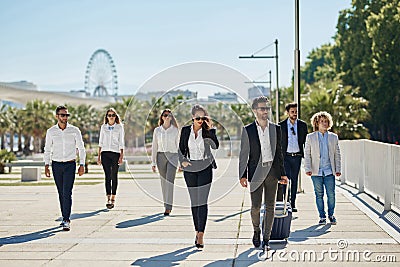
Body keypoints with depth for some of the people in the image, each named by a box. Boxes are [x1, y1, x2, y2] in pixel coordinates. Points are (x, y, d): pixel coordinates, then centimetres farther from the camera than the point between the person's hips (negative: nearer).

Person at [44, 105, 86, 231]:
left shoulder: (74, 131, -1)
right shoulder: (51, 131, 3)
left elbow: (81, 148, 5)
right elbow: (47, 150, 10)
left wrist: (82, 165, -1)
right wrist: (46, 166, 2)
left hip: (70, 165, -2)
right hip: (56, 165, 2)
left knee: (67, 193, -12)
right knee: (61, 193, 9)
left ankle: (66, 221, -11)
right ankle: (65, 218, 20)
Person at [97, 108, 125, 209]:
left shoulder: (119, 127, 5)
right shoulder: (103, 127, 11)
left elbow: (121, 142, 4)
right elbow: (100, 142, 13)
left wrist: (121, 156, -4)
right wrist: (99, 155, 7)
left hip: (115, 153, -1)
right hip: (105, 153, 1)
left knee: (114, 176, 3)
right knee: (107, 176, -8)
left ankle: (113, 198, 12)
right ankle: (108, 199, -11)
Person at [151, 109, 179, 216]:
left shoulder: (175, 130, 2)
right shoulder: (157, 130, 6)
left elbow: (178, 146, 6)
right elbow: (154, 147, 8)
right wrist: (153, 162, 4)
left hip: (172, 157, -2)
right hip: (161, 156, 2)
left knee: (169, 181, -14)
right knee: (164, 182, 8)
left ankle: (168, 207, -17)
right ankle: (167, 205, 20)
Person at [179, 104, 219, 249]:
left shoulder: (207, 131, -1)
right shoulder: (186, 130, 5)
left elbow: (215, 146, -17)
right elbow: (181, 148, 14)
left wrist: (210, 129, -21)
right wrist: (182, 161, -2)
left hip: (205, 168, -3)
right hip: (190, 169, 3)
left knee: (202, 201, -10)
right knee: (194, 202, 8)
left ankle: (200, 235, -14)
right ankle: (198, 231, 19)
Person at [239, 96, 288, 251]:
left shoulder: (276, 129, 9)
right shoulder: (248, 130, 0)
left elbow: (279, 152, 13)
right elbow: (244, 154, 0)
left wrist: (282, 173, 10)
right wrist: (242, 175, -6)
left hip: (272, 171, 2)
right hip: (256, 172, -2)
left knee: (270, 206, 4)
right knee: (256, 206, -2)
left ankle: (266, 239, 14)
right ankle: (256, 231, 26)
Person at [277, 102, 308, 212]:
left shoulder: (302, 125, 5)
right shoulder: (281, 125, 0)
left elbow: (305, 141, 10)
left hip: (297, 156, 2)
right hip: (285, 156, -2)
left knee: (294, 180, 7)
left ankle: (293, 204, 13)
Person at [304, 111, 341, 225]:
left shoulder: (333, 137, 10)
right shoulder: (310, 137, 5)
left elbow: (337, 154, 11)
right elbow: (307, 154, 4)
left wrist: (338, 169, 5)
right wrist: (307, 169, -5)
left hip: (329, 171, 1)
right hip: (316, 172, -1)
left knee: (331, 194, -2)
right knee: (319, 195, 4)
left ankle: (331, 215, 17)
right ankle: (322, 216, 16)